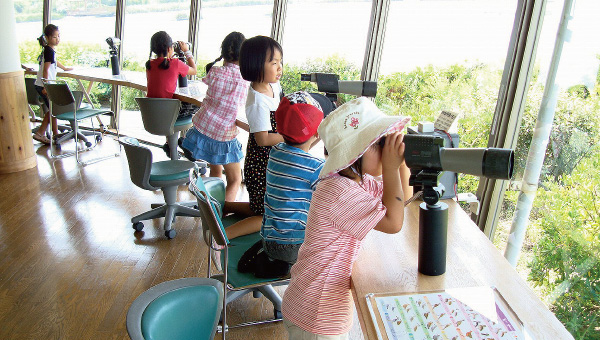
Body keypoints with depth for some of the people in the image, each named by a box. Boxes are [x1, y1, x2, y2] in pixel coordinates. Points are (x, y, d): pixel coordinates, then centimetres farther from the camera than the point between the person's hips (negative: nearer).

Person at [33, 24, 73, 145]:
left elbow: (53, 61, 38)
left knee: (51, 110, 13)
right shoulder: (49, 51, -15)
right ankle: (55, 134, 11)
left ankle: (40, 133, 14)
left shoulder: (49, 49, 15)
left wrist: (65, 68, 54)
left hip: (46, 85, 10)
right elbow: (46, 70, -22)